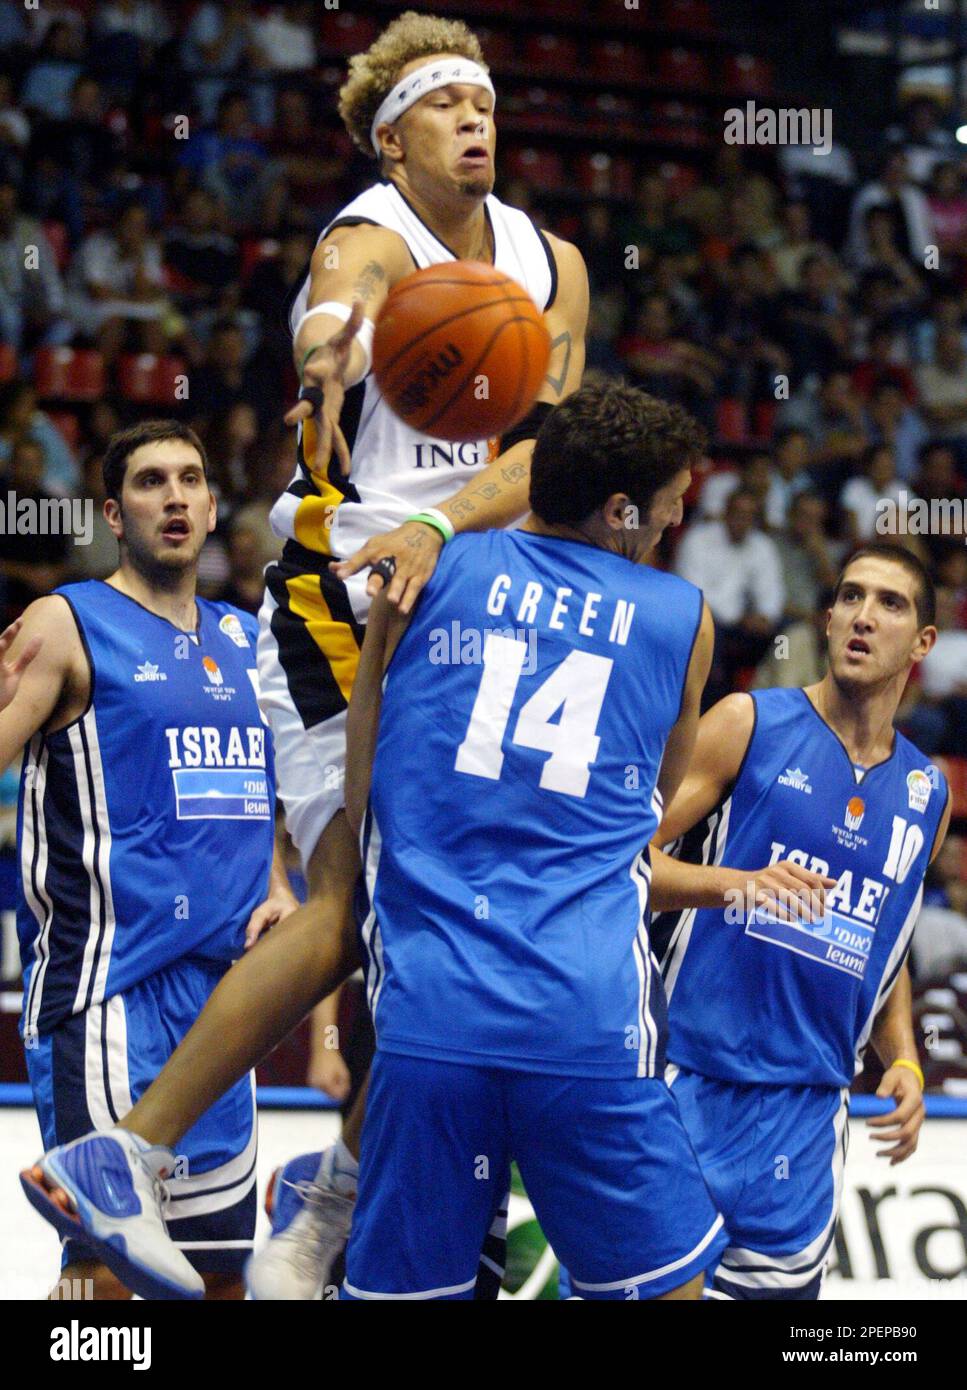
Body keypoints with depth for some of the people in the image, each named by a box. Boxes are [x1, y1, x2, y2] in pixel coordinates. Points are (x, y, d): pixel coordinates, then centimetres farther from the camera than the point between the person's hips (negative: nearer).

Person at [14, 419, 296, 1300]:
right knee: (106, 1264, -12)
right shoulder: (66, 625, -4)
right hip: (109, 988, -7)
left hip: (220, 988, 7)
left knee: (219, 1263, 9)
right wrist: (4, 691, -35)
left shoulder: (241, 639, 16)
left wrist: (276, 890, 10)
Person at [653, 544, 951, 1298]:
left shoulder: (927, 794, 14)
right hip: (690, 1084, -4)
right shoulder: (749, 725, -1)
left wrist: (904, 1061, 9)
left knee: (778, 1283, 2)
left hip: (807, 1108, 4)